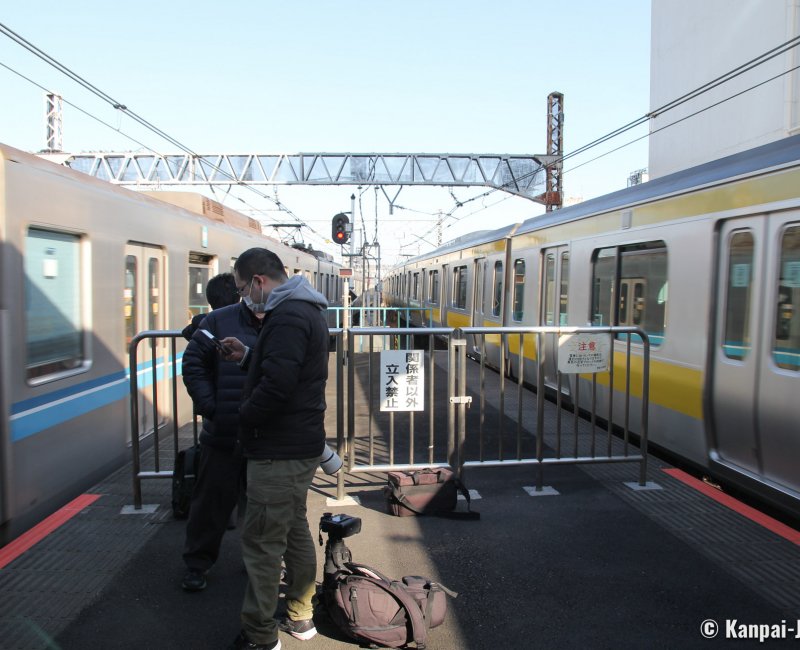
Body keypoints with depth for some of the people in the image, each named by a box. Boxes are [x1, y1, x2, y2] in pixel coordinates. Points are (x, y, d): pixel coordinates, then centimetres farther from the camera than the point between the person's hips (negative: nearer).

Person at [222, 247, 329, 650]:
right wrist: (248, 357, 11)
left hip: (278, 451, -11)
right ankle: (301, 617, 35)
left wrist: (245, 418, -14)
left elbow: (278, 384, -29)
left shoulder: (287, 316, -20)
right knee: (295, 529, 21)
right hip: (301, 445, 11)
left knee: (262, 542, 1)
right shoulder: (304, 310, 14)